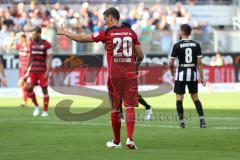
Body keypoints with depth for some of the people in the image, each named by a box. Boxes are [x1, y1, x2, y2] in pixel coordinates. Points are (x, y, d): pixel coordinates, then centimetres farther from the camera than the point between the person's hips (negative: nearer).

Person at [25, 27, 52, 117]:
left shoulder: (46, 45, -8)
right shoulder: (32, 44, 9)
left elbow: (49, 58, -9)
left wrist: (47, 71, -16)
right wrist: (28, 69, 17)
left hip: (43, 71, -5)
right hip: (33, 70, 5)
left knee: (44, 89, 1)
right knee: (29, 88, -7)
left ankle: (45, 111, 9)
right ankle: (36, 107, 12)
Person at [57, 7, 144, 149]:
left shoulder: (106, 33, -2)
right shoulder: (131, 32, 6)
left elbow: (82, 39, 3)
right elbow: (140, 55, 8)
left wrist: (64, 33, 17)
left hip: (114, 75, -2)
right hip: (130, 74, 2)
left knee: (115, 108, 8)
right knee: (130, 107, 0)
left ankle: (116, 142, 16)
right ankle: (129, 139, -14)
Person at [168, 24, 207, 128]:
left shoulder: (177, 45, -8)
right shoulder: (196, 45, 1)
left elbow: (171, 63, -6)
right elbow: (199, 63, 0)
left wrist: (172, 71, 16)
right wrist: (201, 77, 4)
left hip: (181, 74, -3)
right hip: (193, 73, 3)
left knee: (179, 98, 5)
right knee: (195, 97, 14)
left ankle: (181, 121, 2)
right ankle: (202, 119, 2)